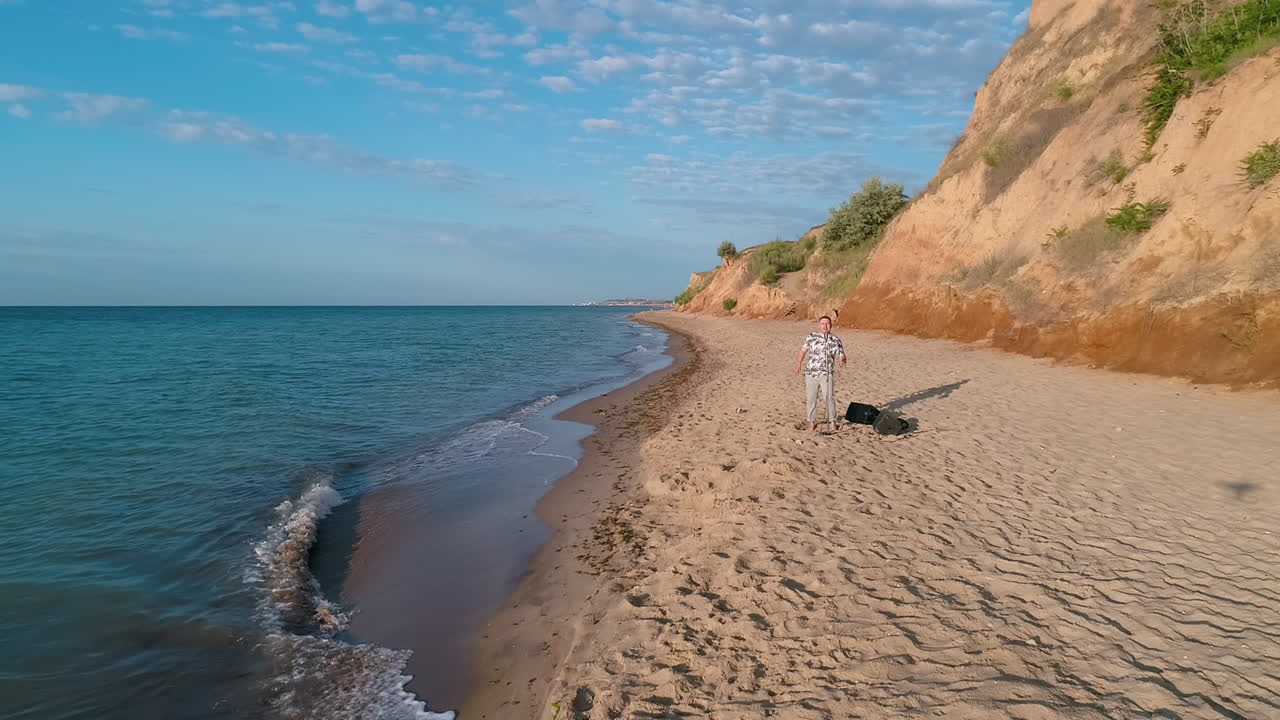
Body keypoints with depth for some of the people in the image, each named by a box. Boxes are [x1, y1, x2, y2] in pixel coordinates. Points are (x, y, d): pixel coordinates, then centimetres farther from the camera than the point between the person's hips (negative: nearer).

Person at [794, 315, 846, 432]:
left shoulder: (836, 341, 4)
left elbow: (841, 355, 0)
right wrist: (799, 363, 4)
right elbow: (803, 350, 10)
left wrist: (842, 361, -22)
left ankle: (832, 422, 2)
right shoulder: (811, 337, 4)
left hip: (827, 374, -1)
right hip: (811, 373, 1)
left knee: (829, 397, -9)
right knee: (810, 398, 5)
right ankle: (812, 422, 19)